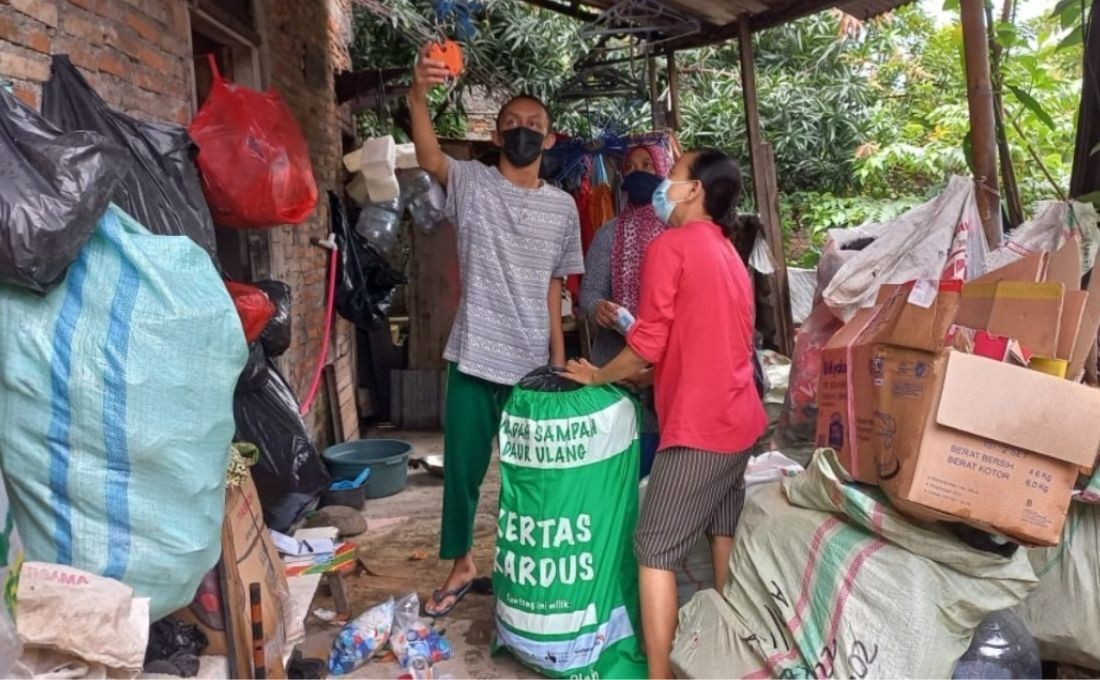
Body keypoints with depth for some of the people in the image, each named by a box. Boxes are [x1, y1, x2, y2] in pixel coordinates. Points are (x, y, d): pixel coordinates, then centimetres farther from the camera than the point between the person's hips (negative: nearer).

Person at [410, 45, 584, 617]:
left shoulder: (563, 206, 5)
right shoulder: (472, 184, -2)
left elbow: (553, 287, 8)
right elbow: (429, 157, -23)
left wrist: (559, 361, 6)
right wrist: (418, 95, -40)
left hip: (533, 362, 2)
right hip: (475, 356, -1)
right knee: (463, 464, 9)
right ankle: (461, 565, 31)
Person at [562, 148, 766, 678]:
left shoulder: (670, 246, -12)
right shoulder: (728, 252, 15)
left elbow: (648, 346, -13)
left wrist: (598, 376, 4)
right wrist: (631, 372, 20)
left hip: (699, 426, -9)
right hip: (740, 418, 9)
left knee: (655, 551, -1)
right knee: (723, 535, 20)